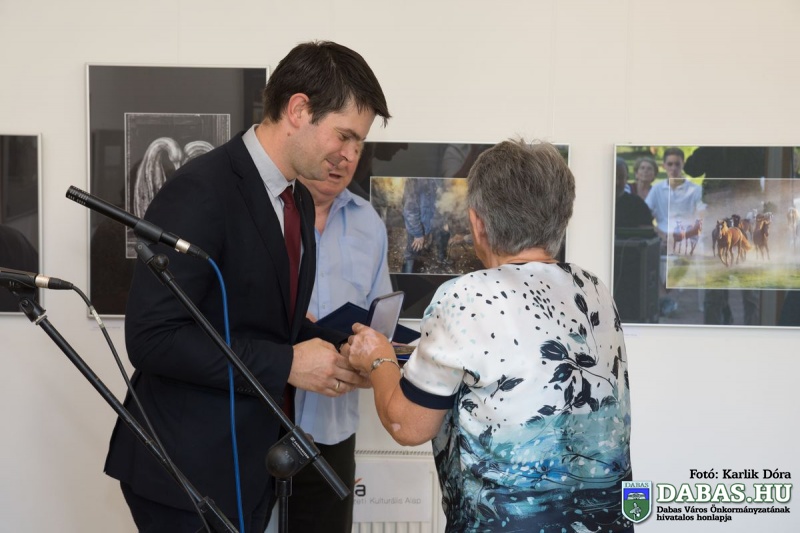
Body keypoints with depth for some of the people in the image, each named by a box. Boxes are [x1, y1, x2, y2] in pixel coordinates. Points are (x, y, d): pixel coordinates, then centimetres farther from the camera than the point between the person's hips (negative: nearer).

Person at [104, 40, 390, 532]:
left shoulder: (298, 199, 8)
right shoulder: (201, 191, -20)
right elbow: (152, 337, -25)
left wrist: (337, 350, -2)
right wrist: (287, 365, -22)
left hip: (254, 461, 8)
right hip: (188, 469, -8)